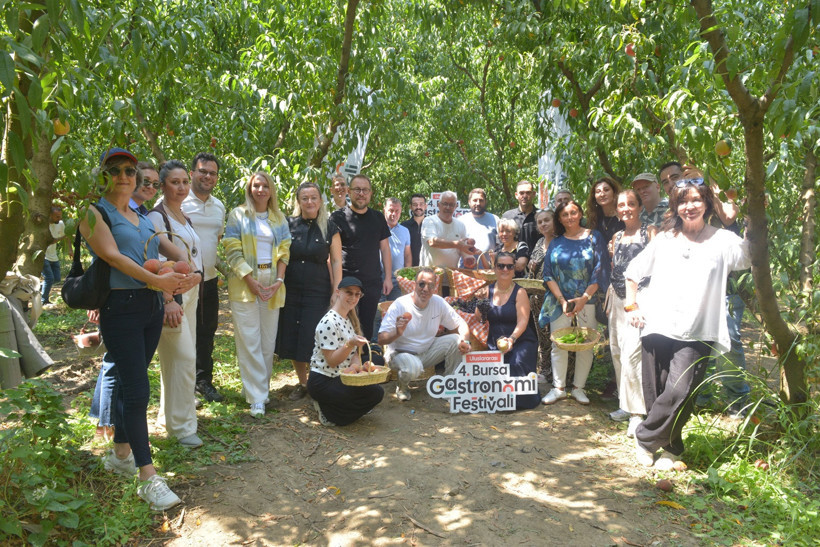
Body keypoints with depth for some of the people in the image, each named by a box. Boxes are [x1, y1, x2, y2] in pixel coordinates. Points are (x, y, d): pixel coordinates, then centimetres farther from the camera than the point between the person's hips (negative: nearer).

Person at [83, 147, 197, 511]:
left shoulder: (142, 215, 15)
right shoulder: (94, 213, -4)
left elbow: (168, 247, 12)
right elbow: (112, 255, -17)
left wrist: (188, 272, -8)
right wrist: (155, 279, -27)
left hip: (152, 306, 7)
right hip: (121, 307, -7)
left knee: (129, 381, 16)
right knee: (137, 389, -9)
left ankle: (120, 453, 31)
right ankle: (149, 478, -4)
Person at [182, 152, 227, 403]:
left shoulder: (219, 206, 12)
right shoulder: (178, 202, -9)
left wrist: (223, 266, 14)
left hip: (209, 279, 6)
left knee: (207, 332, 14)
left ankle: (204, 380, 28)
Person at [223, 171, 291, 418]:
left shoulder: (279, 218, 13)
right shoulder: (238, 215, 4)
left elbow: (284, 252, 9)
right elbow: (232, 251, -4)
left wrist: (279, 281, -5)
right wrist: (251, 281, -13)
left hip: (272, 284, 3)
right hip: (245, 284, -3)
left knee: (268, 340, 5)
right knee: (250, 341, -5)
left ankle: (262, 387, 19)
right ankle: (257, 397, 0)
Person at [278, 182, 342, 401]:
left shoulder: (330, 228, 1)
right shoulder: (288, 225, 4)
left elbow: (336, 262, 1)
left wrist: (336, 292, -5)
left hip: (318, 292, -2)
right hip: (290, 291, 3)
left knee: (313, 341, -3)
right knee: (291, 339, 8)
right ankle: (302, 383, 27)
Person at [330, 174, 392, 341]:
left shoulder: (378, 218, 11)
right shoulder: (338, 217, -2)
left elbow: (384, 248, 15)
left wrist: (388, 277, 9)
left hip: (373, 282, 4)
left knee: (367, 327, 10)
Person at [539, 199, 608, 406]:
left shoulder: (593, 237, 3)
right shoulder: (555, 243, 9)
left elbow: (599, 270, -4)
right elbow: (548, 275, 5)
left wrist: (584, 298, -14)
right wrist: (562, 300, -8)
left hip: (587, 301, -1)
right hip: (559, 301, 2)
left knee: (585, 345, 1)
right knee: (558, 345, 1)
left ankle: (578, 387, 14)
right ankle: (558, 388, 12)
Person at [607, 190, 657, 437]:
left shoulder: (650, 231, -2)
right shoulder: (617, 237, 16)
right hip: (617, 297, 7)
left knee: (631, 354, -15)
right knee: (617, 351, 8)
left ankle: (638, 413, -8)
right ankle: (627, 405, 20)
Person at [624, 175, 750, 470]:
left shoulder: (723, 240, 2)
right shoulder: (664, 240, 11)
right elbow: (633, 271, 19)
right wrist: (631, 306, 10)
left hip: (695, 335, -3)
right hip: (656, 328, 3)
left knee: (679, 393, -15)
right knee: (654, 395, 6)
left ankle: (645, 437, 9)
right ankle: (672, 448, 28)